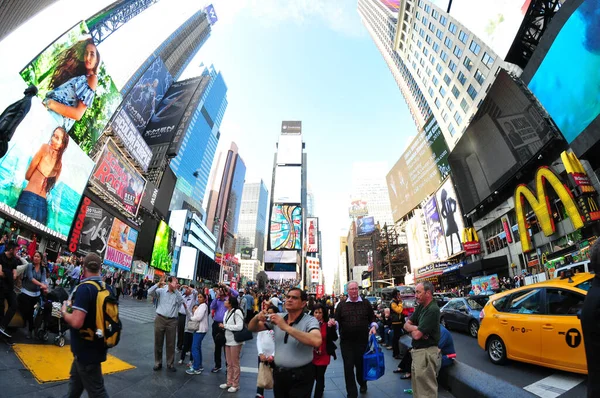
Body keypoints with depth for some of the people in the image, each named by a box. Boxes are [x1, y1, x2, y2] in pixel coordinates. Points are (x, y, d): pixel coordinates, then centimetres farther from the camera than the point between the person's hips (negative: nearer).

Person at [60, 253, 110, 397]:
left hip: (87, 349, -8)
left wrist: (64, 311, -10)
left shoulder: (84, 288, -24)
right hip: (97, 346, 8)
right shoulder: (108, 288, 1)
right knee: (76, 381, 30)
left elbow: (76, 322, -30)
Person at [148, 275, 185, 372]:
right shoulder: (161, 291, -2)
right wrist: (159, 284, -26)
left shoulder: (177, 294, 2)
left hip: (172, 321, 1)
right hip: (160, 319, -1)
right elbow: (150, 292, -15)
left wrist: (176, 290, -18)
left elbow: (182, 301, -14)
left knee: (171, 344, 8)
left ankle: (170, 364, 22)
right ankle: (158, 363, 29)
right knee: (158, 342, 12)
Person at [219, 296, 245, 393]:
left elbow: (239, 327, -26)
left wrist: (225, 326, -19)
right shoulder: (227, 312, 6)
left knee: (235, 364, 6)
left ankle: (235, 385, 20)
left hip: (235, 341, -7)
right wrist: (223, 326, -3)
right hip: (228, 340, 7)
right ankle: (229, 382, 31)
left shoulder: (237, 312, -19)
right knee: (229, 364, 17)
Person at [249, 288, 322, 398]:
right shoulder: (278, 318, 0)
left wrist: (286, 327, -33)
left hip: (300, 376, -5)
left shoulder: (310, 320, -15)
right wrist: (256, 318, -19)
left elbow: (317, 341, -35)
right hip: (278, 373, 5)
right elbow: (252, 328, 6)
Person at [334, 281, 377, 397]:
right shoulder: (341, 305, 1)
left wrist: (373, 326, -11)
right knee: (348, 367, 3)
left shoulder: (366, 303, 2)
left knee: (361, 364, 15)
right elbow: (337, 321, 0)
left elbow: (372, 318, 7)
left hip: (362, 340, 0)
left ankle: (362, 384, 46)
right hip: (346, 341, 0)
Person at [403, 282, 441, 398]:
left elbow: (416, 335, -25)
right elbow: (406, 325, 5)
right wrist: (416, 328, -14)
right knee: (417, 385, 22)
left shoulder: (433, 310, -23)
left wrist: (412, 329, -4)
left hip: (426, 352, -9)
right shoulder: (420, 307, 5)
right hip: (416, 350, 9)